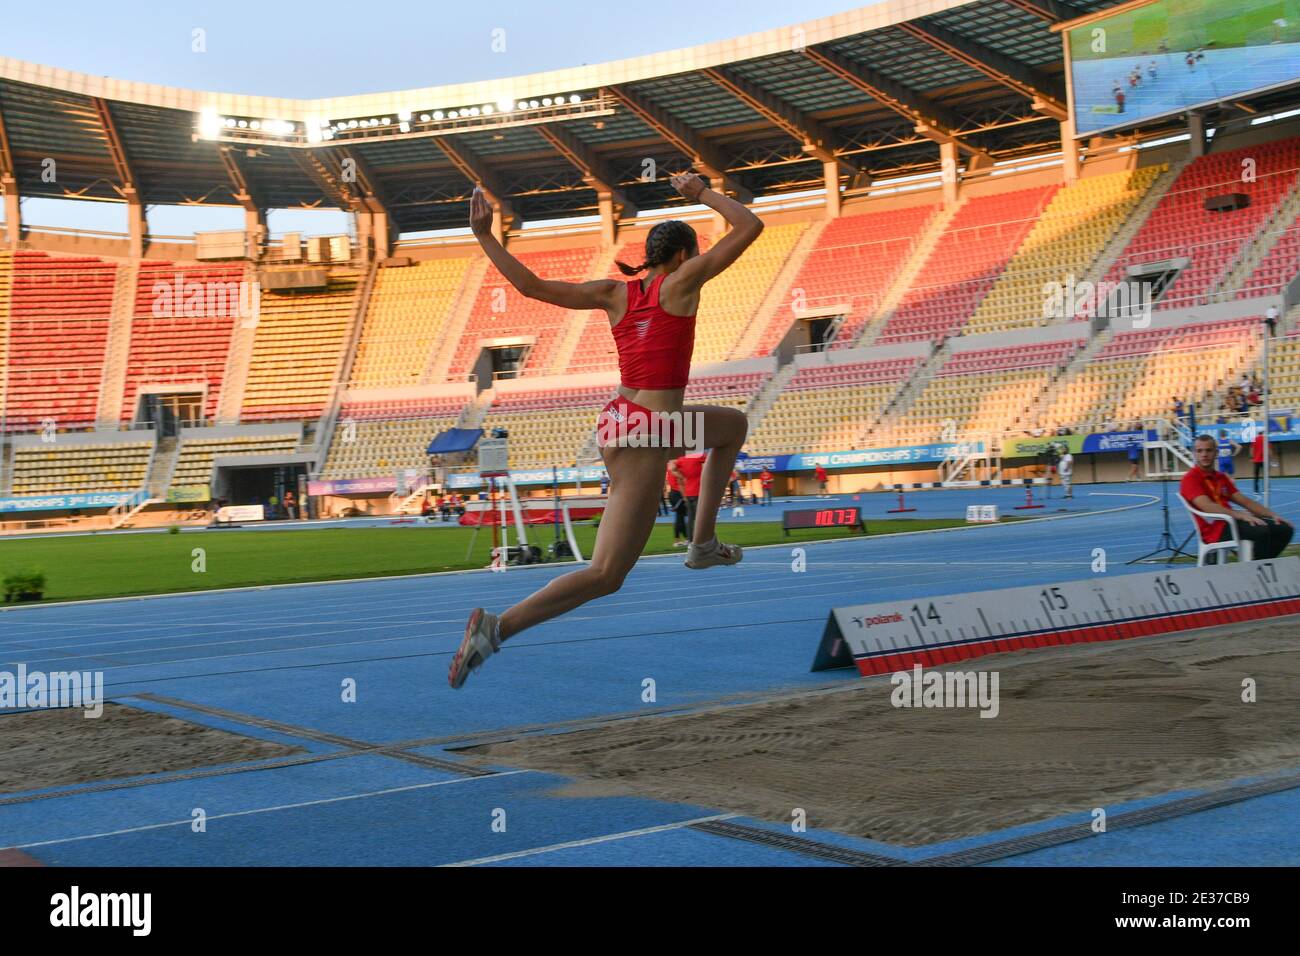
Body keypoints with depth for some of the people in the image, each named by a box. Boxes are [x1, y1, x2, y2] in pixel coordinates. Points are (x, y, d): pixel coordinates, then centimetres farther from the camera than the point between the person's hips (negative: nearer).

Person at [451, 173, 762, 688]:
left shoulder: (615, 293, 8)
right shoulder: (681, 282, -7)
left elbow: (531, 284, 1)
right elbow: (749, 225, -3)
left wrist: (484, 236, 5)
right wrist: (703, 193, 10)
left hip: (618, 421, 9)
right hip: (643, 439, -9)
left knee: (735, 424, 31)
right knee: (605, 577, -6)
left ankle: (702, 542, 33)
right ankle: (496, 626, -14)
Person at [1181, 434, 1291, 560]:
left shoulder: (1221, 477, 20)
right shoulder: (1190, 479, -7)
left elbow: (1245, 501, 19)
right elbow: (1208, 507, -22)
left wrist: (1273, 515, 5)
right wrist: (1242, 515, -32)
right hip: (1215, 529, -9)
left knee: (1284, 528, 1)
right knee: (1263, 531, -30)